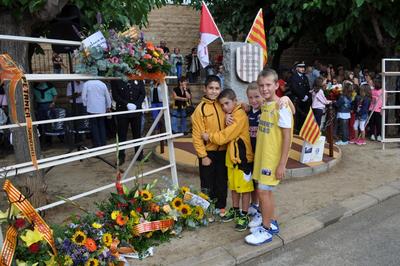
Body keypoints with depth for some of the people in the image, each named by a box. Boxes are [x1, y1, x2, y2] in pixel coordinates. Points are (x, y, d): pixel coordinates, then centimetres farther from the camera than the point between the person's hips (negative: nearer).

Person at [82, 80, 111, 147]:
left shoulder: (86, 84, -5)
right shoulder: (103, 84, 3)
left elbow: (84, 97, -6)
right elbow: (108, 97, 9)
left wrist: (85, 105, 10)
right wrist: (108, 107, 21)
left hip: (92, 109, -3)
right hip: (102, 109, 3)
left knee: (94, 127, 2)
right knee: (102, 126, 11)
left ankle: (97, 145, 2)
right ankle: (103, 144, 14)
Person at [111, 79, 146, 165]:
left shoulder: (138, 78, 2)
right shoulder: (115, 80, -4)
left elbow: (143, 93, 3)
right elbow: (115, 95, -7)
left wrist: (136, 104, -12)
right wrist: (126, 104, -18)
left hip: (136, 111, 2)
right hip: (122, 111, -2)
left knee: (137, 133, 11)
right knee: (122, 135, 3)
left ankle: (139, 155, 23)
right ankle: (121, 157, 13)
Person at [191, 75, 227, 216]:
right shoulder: (200, 108, -10)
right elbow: (197, 135, -11)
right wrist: (203, 155, -13)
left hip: (223, 150, 4)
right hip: (208, 152, -4)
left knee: (222, 181, 15)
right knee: (207, 183, 8)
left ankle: (220, 206, 31)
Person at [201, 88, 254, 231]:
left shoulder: (240, 115, -17)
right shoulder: (230, 115, 13)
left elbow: (225, 136, -19)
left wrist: (209, 136, -8)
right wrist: (228, 123, -6)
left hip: (242, 155, -9)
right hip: (232, 155, 9)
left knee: (244, 186, 2)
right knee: (233, 185, 18)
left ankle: (244, 215, 12)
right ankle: (235, 210, 32)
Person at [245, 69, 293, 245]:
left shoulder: (281, 108, -17)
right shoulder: (264, 105, 6)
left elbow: (287, 138, -17)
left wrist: (282, 164, -17)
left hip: (273, 158, -7)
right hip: (261, 155, 7)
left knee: (263, 190, -4)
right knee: (264, 190, 15)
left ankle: (267, 229, 11)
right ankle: (269, 220, 32)